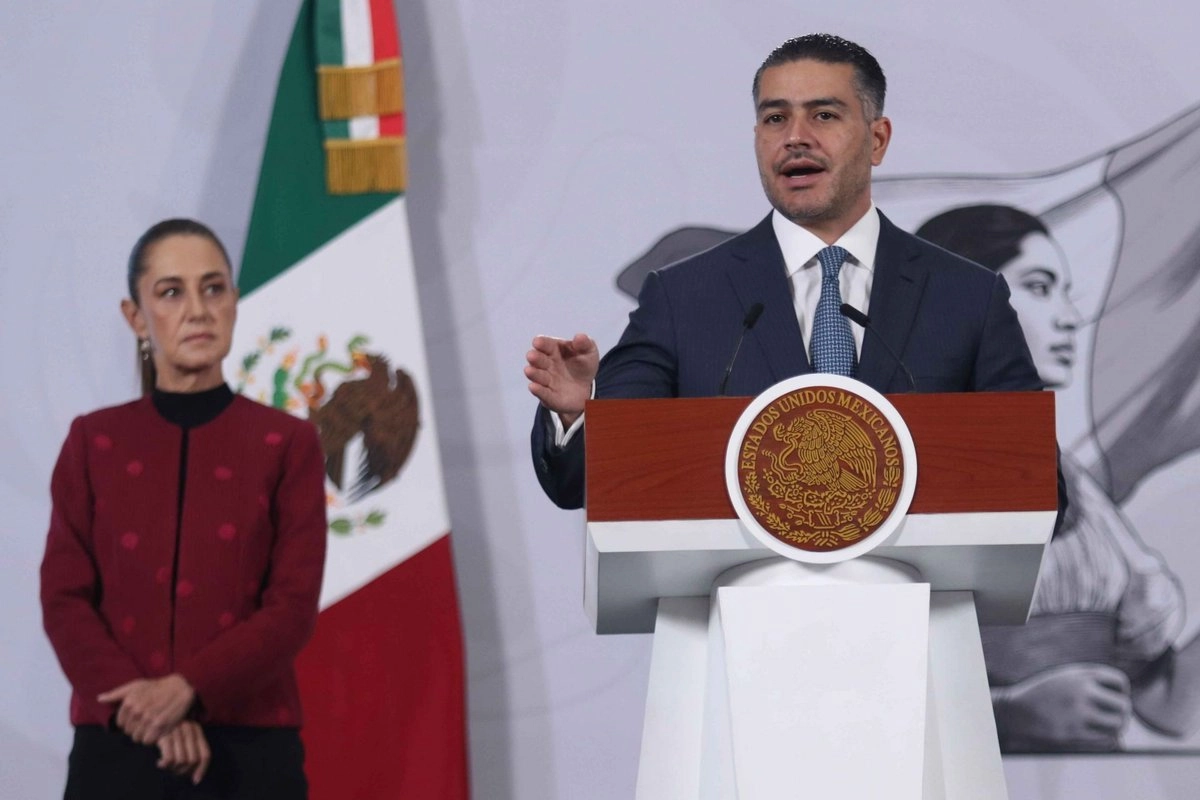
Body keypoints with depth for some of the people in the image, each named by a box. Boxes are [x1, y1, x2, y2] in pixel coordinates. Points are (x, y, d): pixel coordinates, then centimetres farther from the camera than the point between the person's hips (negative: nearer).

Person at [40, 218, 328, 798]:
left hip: (249, 750, -1)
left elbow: (294, 607, -3)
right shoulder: (93, 443, 7)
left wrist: (186, 688, -17)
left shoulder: (287, 445, 4)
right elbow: (64, 601, 1)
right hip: (118, 749, 1)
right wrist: (141, 705, -14)